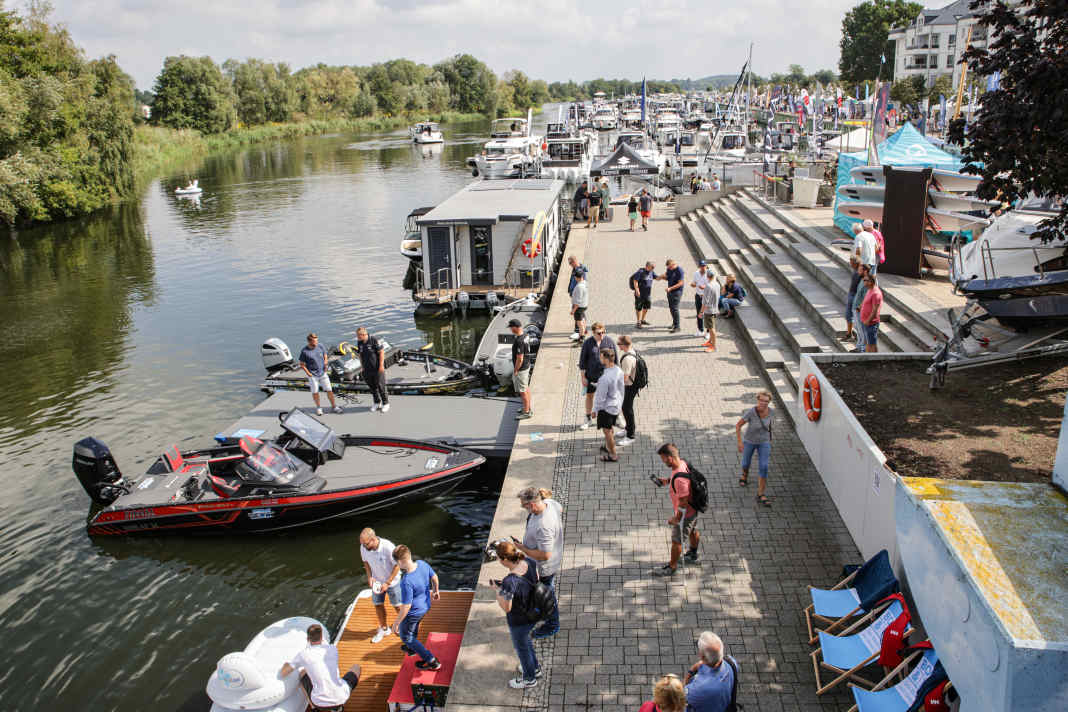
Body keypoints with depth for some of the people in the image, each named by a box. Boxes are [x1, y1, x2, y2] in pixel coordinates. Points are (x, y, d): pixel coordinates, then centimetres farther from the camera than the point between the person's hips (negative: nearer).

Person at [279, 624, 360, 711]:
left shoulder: (302, 655, 0)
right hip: (341, 699, -1)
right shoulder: (333, 648, 6)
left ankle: (314, 707, 15)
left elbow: (282, 674, 11)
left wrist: (286, 664, 33)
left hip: (320, 702, 1)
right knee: (356, 667, 28)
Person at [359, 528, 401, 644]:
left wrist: (388, 583, -21)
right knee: (378, 604, 12)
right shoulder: (363, 547, -20)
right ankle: (384, 629, 34)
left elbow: (397, 565, -22)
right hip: (377, 581, 4)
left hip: (392, 581, -4)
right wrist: (369, 576, -12)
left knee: (397, 605, 10)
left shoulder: (388, 547, -34)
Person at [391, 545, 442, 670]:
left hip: (413, 612, -7)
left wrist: (397, 622, -15)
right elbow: (434, 577, 0)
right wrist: (435, 591, 20)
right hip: (425, 606, 7)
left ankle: (432, 661, 22)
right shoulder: (422, 563, -19)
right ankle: (412, 648, 61)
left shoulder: (406, 582, -38)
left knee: (405, 636, 18)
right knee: (414, 627, 35)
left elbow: (406, 606, -29)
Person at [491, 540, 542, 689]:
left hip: (519, 621, -7)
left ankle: (529, 678, 48)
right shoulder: (529, 562, -20)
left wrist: (497, 589, -13)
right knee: (526, 639, 34)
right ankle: (535, 668, 57)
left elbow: (506, 608, -24)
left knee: (521, 647, 23)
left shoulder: (509, 583, -39)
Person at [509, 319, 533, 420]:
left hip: (521, 368, -10)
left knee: (522, 391, 4)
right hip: (527, 365, 10)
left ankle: (526, 412, 15)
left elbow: (520, 359, -28)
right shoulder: (525, 335, 0)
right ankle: (528, 408, 34)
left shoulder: (519, 341, -31)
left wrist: (515, 371, -15)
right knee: (526, 387, 21)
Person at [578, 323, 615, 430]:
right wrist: (583, 377, -4)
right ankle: (589, 420, 27)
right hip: (591, 376, 1)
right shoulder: (587, 343, -7)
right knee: (589, 396, 12)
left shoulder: (609, 342, -6)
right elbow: (582, 361, -2)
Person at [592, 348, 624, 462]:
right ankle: (608, 447, 47)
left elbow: (600, 397, -23)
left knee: (607, 431, 10)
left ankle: (613, 455, 24)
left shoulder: (605, 378, -33)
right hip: (616, 405, 8)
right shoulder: (618, 370, -8)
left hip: (607, 407, -8)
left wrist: (595, 410, -8)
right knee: (610, 428, 27)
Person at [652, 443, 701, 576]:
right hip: (693, 510, 9)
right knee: (693, 532, 30)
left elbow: (683, 502, -31)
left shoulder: (679, 479, -40)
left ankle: (672, 567, 31)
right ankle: (692, 555, 54)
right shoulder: (682, 463, -12)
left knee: (676, 541, 11)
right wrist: (667, 481, 2)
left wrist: (676, 519, -18)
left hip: (685, 514, -9)